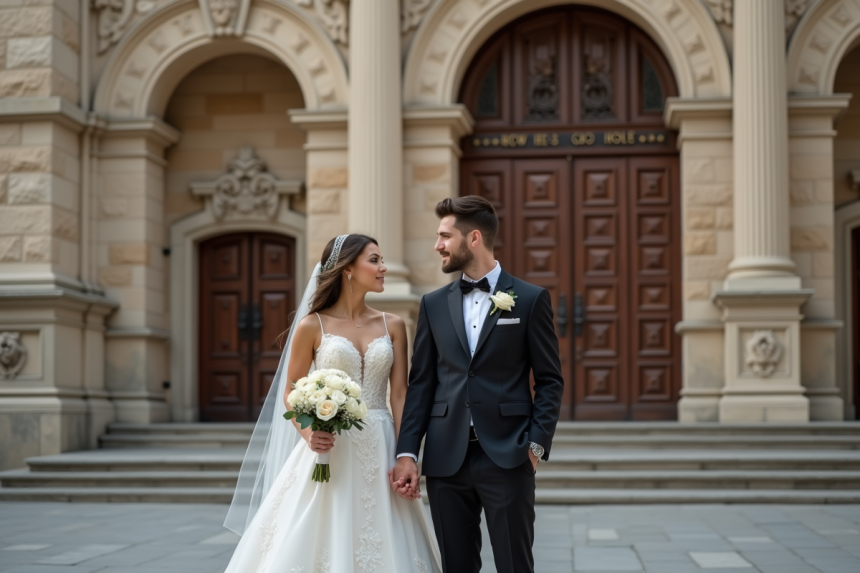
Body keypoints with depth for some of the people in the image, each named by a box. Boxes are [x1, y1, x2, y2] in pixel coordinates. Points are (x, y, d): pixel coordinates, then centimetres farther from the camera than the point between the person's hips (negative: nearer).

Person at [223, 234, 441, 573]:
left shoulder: (392, 326, 7)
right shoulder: (312, 326, 0)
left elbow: (400, 395, 4)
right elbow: (291, 394, 3)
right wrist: (309, 435, -16)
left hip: (378, 452, 3)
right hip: (330, 450, -2)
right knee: (318, 543, -3)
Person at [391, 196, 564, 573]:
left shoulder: (530, 299, 1)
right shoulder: (433, 304, 11)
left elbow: (549, 381, 1)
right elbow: (421, 383, 8)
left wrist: (537, 445, -9)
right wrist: (407, 453, 0)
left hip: (507, 457, -3)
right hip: (446, 459, 3)